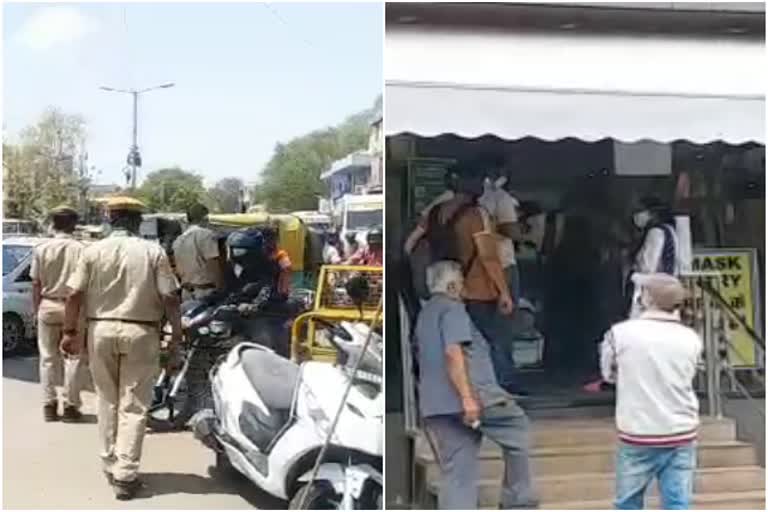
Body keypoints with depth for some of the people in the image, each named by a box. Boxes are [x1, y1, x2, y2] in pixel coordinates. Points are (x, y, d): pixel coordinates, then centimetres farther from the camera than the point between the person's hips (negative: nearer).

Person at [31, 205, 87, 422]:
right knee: (73, 359, 5)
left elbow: (36, 284, 0)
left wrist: (36, 309, 11)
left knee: (48, 359, 12)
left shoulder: (41, 249, -3)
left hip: (48, 307, 2)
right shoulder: (81, 249, -10)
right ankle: (70, 406, 6)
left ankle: (49, 405, 14)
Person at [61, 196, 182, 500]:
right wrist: (177, 336, 1)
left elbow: (74, 295, -2)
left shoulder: (93, 251, 1)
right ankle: (125, 474, -1)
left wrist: (70, 331, 9)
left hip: (101, 330, 2)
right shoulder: (153, 252, -3)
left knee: (107, 400, 17)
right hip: (140, 332, -2)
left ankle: (110, 465, 25)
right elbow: (170, 299, -6)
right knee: (134, 406, 2)